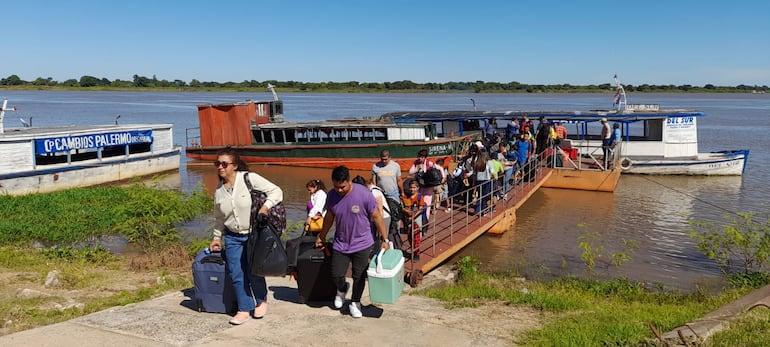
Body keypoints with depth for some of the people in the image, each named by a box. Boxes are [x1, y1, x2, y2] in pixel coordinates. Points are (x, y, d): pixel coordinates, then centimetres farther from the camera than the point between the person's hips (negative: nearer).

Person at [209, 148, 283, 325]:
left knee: (253, 272, 0)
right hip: (233, 237, 5)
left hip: (255, 235, -4)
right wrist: (217, 238, 22)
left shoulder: (250, 179, -12)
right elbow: (219, 218, 18)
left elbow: (276, 191, -10)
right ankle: (244, 310, 16)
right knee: (236, 275, 1)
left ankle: (261, 301, 27)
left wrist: (266, 205, -24)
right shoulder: (219, 191, 5)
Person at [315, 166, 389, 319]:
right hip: (340, 244, 3)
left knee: (359, 277, 7)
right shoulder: (331, 195, -8)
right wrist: (322, 237, 21)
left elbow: (377, 217, -11)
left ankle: (355, 303, 31)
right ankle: (342, 289, 38)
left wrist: (385, 240, -9)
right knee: (336, 276, 3)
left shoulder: (363, 194, -20)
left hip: (362, 244, -3)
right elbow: (329, 217, 10)